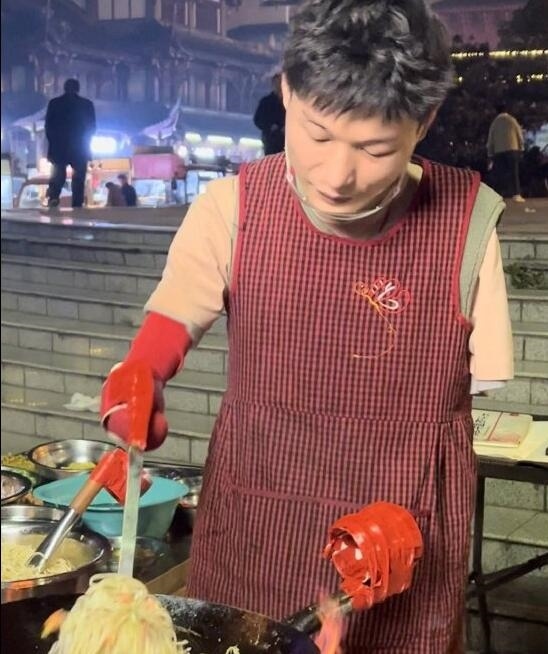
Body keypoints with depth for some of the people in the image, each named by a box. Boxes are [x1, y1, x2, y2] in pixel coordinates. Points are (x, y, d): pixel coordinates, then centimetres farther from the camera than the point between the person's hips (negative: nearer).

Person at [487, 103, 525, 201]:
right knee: (514, 172, -2)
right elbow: (520, 135, 4)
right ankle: (516, 194, -10)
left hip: (498, 151, 1)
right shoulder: (512, 120, 5)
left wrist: (490, 155, 13)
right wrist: (521, 148, 15)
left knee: (499, 174, 4)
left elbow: (490, 139, 9)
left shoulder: (494, 123, 9)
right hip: (512, 149, -1)